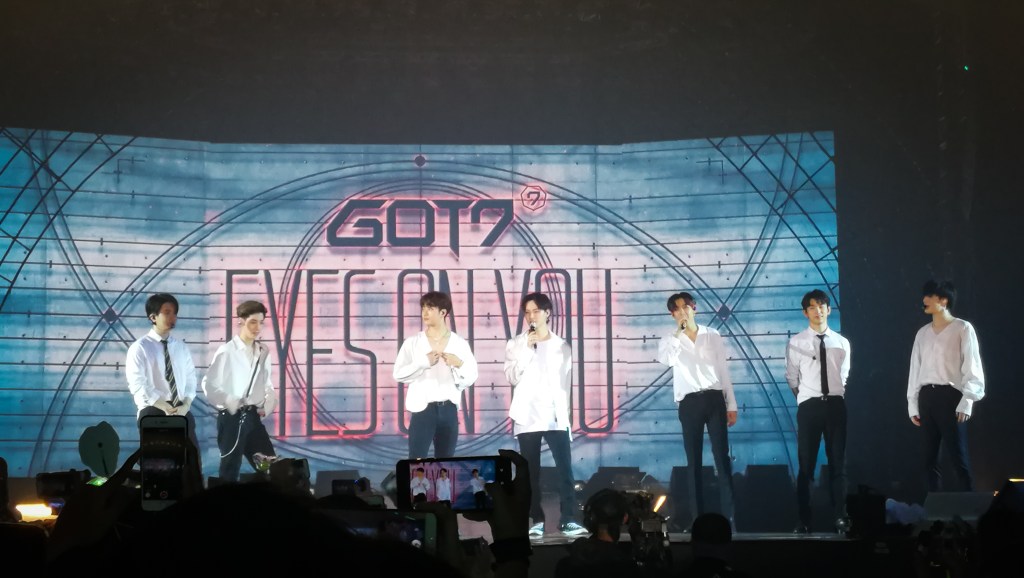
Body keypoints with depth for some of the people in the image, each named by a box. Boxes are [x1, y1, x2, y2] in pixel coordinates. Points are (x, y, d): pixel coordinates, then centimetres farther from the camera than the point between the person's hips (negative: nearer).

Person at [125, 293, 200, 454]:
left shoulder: (181, 347, 12)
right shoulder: (140, 347, -5)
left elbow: (191, 378, 11)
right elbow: (138, 385, -13)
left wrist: (186, 406, -7)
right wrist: (166, 408, -17)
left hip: (182, 412, 5)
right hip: (152, 413, -5)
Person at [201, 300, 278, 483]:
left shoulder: (264, 352, 7)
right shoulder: (227, 351, -10)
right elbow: (209, 384, -10)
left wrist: (267, 407, 2)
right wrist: (230, 404, -15)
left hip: (254, 417, 5)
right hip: (232, 417, -5)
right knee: (230, 468, 3)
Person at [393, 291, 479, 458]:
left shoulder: (460, 344, 5)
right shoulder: (412, 343, 1)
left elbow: (471, 378, 5)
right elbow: (398, 374, -4)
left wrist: (459, 364, -14)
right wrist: (423, 362, -14)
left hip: (448, 410, 3)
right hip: (423, 409, -2)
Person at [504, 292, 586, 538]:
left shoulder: (562, 346, 11)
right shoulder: (515, 344, 7)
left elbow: (565, 383, 13)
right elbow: (513, 377, -5)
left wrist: (564, 414, 8)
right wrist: (527, 348, -11)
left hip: (555, 417, 0)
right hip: (527, 417, 0)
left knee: (565, 468, -9)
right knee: (531, 472, 1)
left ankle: (569, 520, -10)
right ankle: (537, 521, 5)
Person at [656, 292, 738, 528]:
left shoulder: (713, 336, 9)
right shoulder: (670, 338, 6)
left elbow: (724, 371, 10)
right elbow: (665, 359, -18)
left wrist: (731, 405, 5)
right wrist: (678, 331, -17)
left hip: (714, 398, 0)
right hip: (689, 402, 0)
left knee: (722, 456, -2)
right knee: (694, 460, 3)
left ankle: (727, 515, 0)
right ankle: (697, 516, 6)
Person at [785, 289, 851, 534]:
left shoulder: (842, 343, 6)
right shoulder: (796, 343, -2)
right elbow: (791, 378, 6)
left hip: (836, 404, 2)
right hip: (809, 405, -2)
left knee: (838, 462, 6)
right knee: (806, 464, 2)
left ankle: (841, 517, 12)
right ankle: (804, 519, 7)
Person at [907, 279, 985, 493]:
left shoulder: (963, 329, 0)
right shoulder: (923, 333, 16)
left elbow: (972, 368, -5)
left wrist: (966, 402, -14)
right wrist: (913, 405, 11)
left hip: (950, 395, -6)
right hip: (926, 397, 6)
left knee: (958, 458, -8)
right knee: (930, 458, 7)